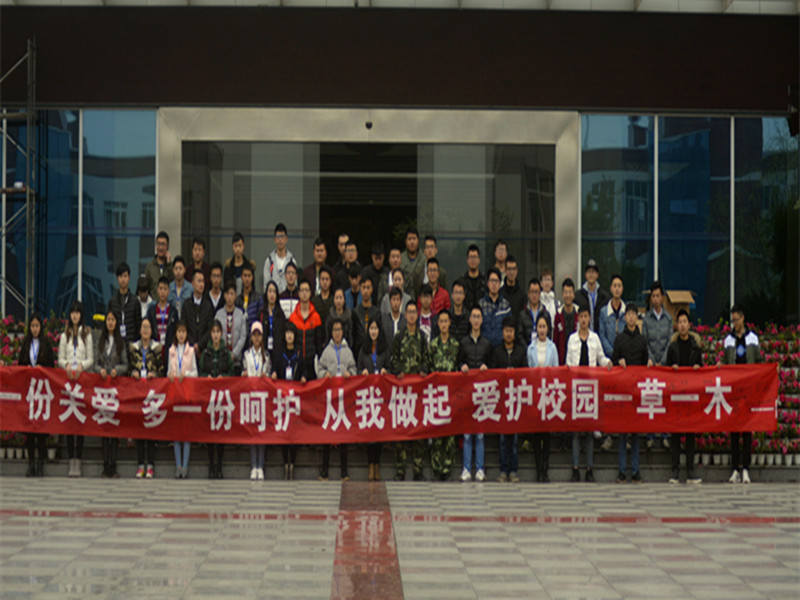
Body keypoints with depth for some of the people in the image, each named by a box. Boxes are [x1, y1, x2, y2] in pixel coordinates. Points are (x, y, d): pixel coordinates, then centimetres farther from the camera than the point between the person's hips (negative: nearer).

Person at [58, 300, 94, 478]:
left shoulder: (87, 334, 8)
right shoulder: (65, 335, 14)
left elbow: (91, 360, 5)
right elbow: (60, 359, 11)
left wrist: (81, 365, -13)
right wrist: (67, 364, -10)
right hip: (67, 377, 2)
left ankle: (78, 461, -4)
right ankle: (71, 460, 0)